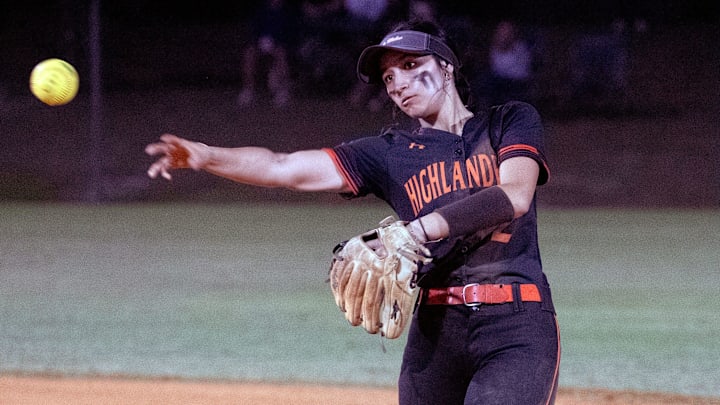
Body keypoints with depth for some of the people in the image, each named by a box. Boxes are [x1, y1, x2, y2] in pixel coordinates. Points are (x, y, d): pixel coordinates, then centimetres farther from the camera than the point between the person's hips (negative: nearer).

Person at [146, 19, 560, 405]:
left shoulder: (512, 122, 8)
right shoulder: (390, 152, 13)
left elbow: (514, 197, -11)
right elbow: (286, 168, 1)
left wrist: (418, 229, -21)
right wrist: (204, 156, -15)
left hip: (516, 326, -4)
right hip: (435, 328, 4)